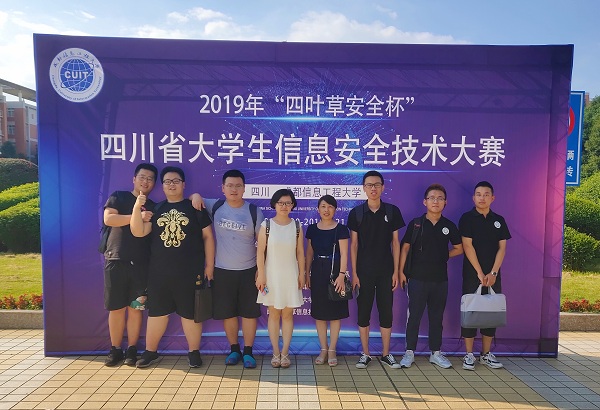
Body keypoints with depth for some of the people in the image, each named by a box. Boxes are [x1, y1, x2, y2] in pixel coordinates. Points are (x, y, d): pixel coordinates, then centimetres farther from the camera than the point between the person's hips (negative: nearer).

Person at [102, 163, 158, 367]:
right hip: (116, 260, -1)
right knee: (116, 307, 4)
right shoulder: (118, 197, 7)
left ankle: (132, 349, 16)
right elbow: (108, 219, -10)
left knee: (136, 307, 5)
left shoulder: (153, 208, 14)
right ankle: (115, 349, 18)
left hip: (141, 264, 2)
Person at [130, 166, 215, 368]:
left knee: (190, 312, 5)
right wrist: (137, 207, -14)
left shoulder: (195, 208, 1)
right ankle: (150, 351, 28)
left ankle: (194, 352, 19)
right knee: (156, 311, 12)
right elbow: (138, 232, 0)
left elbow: (207, 237, 1)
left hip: (190, 272, -3)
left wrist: (209, 265, -3)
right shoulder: (155, 209, 10)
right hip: (159, 272, 3)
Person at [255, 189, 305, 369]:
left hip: (290, 275, 1)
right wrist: (261, 275, -9)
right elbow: (260, 251, -6)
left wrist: (301, 274, 3)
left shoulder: (296, 226, 1)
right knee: (274, 313, 7)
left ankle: (285, 352, 17)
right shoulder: (266, 225, -5)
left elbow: (300, 252, 4)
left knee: (288, 314, 7)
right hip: (272, 274, -1)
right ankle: (276, 353, 18)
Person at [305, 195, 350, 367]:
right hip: (317, 272, 3)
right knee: (319, 312, 8)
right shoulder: (312, 229, 7)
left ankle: (332, 350, 16)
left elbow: (343, 254, -10)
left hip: (335, 272, -3)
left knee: (335, 313, 4)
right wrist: (307, 273, 9)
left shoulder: (341, 229, -4)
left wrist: (341, 275, -19)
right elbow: (309, 252, 11)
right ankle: (323, 349, 20)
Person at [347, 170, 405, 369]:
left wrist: (396, 271, -1)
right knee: (363, 312, 6)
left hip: (386, 271, 1)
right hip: (364, 271, 0)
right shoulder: (356, 213, -1)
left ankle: (386, 354, 21)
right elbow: (354, 244, 0)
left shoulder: (392, 211, 1)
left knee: (386, 312, 7)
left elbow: (395, 242, 3)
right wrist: (354, 273, -4)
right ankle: (365, 354, 19)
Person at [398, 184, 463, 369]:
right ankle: (409, 352, 15)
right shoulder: (416, 224, -2)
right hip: (417, 277, -2)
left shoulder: (449, 226, 4)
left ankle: (436, 352, 25)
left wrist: (443, 256, 2)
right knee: (414, 315, 3)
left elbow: (459, 248, 15)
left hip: (440, 278, 2)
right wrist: (401, 271, -4)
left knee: (437, 316, 12)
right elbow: (405, 248, 0)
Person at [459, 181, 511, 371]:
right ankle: (469, 355, 9)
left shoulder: (499, 221, 8)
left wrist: (493, 273, -8)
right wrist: (480, 273, -13)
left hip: (493, 275, 4)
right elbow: (467, 246, -9)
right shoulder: (467, 218, -3)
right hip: (472, 274, -3)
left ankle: (486, 354, 19)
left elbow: (502, 248, 3)